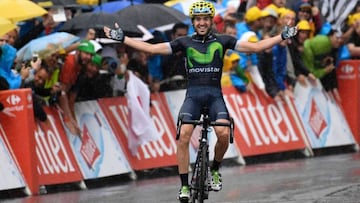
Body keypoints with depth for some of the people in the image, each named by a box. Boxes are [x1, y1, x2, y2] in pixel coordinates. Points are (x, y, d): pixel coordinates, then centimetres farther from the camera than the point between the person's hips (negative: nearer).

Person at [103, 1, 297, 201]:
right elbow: (152, 48, 7)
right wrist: (122, 39, 2)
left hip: (215, 95, 0)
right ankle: (184, 185, -14)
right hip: (193, 94, 0)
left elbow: (255, 47, 8)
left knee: (223, 133, -25)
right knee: (183, 136, -22)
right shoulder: (185, 42, 9)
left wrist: (282, 37, 1)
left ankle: (215, 170, 4)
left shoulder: (222, 41, 9)